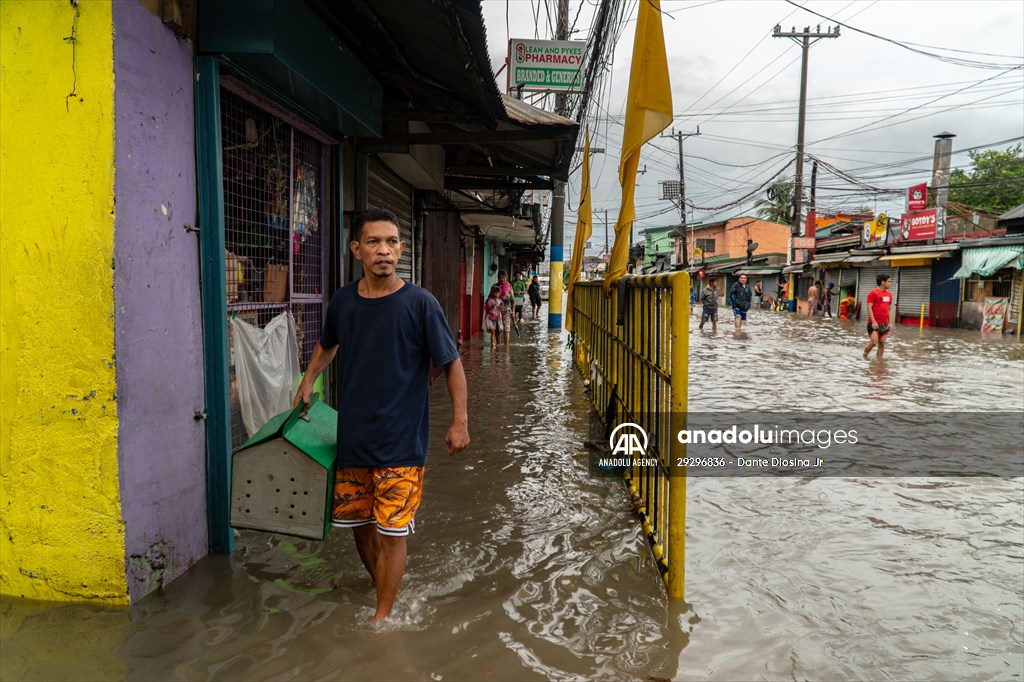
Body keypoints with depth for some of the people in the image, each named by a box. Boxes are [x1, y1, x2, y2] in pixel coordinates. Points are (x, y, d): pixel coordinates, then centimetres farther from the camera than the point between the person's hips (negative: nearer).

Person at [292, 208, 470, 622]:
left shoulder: (420, 303, -13)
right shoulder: (343, 301, -1)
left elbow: (451, 363, -5)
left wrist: (460, 422, -7)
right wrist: (308, 381, 15)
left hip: (401, 442, -4)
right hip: (353, 436, 5)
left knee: (391, 530, 2)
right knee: (359, 523, 17)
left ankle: (383, 616, 21)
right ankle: (381, 589, 42)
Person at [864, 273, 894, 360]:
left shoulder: (889, 294, 13)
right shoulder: (873, 293, -7)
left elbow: (889, 309, 18)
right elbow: (869, 308, -11)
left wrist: (890, 322, 9)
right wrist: (873, 322, -17)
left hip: (884, 323, 6)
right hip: (874, 323, -6)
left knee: (882, 343, 4)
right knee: (874, 342, -12)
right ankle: (865, 354, 12)